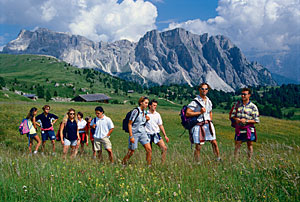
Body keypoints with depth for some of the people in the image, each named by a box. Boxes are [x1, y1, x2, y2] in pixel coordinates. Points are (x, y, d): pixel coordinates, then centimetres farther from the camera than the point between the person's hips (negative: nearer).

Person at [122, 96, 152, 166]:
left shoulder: (144, 112, 7)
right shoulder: (136, 111, -15)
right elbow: (129, 124, -14)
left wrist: (147, 119, 0)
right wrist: (131, 136, -18)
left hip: (143, 133, 7)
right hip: (135, 134, -6)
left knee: (149, 150, -4)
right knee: (131, 152, 2)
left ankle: (149, 165, 5)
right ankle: (123, 164, 22)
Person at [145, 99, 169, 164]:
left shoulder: (157, 114, 9)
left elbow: (160, 125, 14)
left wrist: (165, 135, 11)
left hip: (156, 134, 3)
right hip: (148, 134, -3)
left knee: (164, 148, -11)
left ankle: (163, 163, -4)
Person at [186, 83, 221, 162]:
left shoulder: (209, 101, 13)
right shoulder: (195, 102, -8)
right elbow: (187, 113, -14)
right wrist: (200, 112, -15)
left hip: (208, 124, 5)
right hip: (198, 125, -5)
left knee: (214, 143, 1)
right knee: (198, 147, -2)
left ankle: (218, 159, 12)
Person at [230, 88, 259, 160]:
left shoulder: (253, 107, -4)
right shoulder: (237, 104, 7)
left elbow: (256, 120, -6)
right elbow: (233, 115, 13)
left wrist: (246, 121, -17)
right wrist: (236, 119, -9)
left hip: (249, 130, -2)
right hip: (239, 129, 2)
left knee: (250, 145, 6)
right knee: (237, 145, 2)